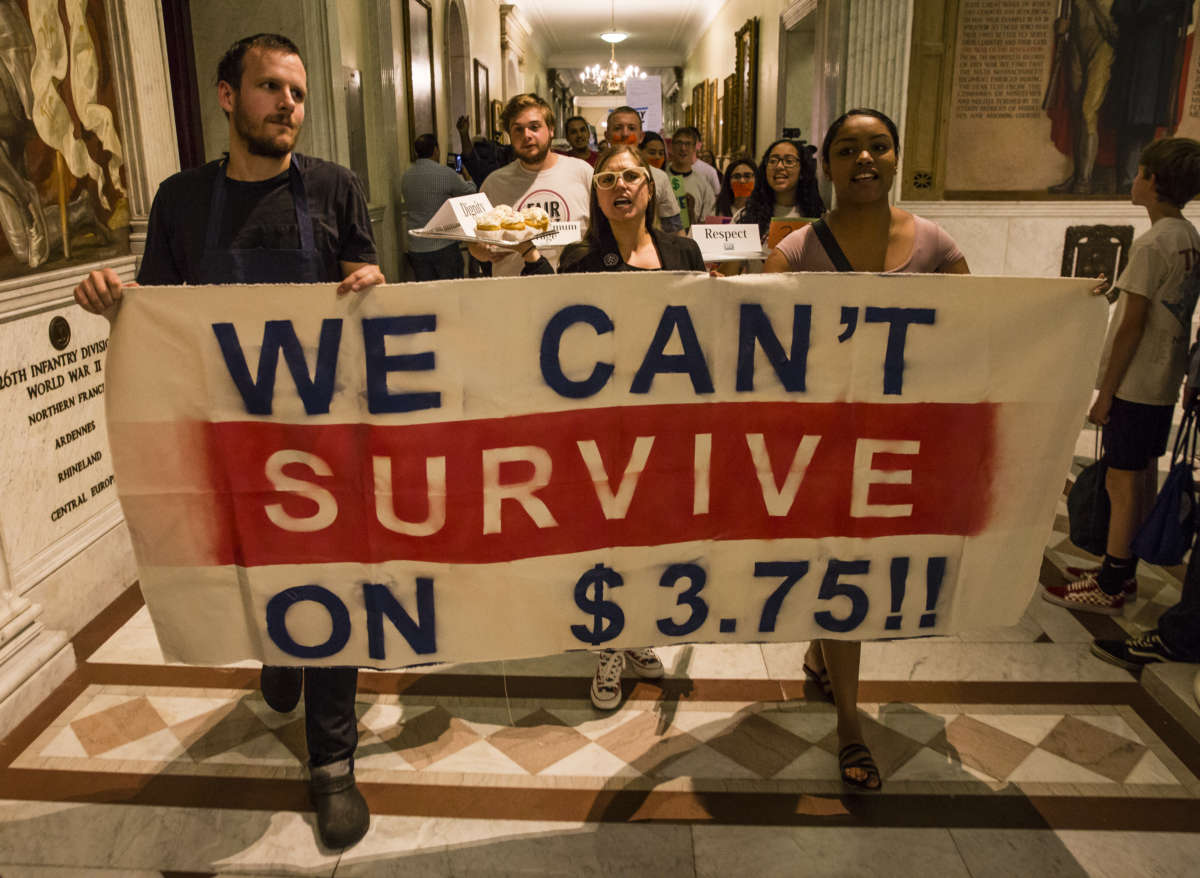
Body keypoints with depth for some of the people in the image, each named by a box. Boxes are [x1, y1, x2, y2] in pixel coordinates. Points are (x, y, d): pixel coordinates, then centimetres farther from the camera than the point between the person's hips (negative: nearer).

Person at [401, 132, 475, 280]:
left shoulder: (405, 177, 5)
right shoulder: (445, 173, -11)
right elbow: (470, 192, 2)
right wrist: (468, 178, 27)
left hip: (416, 249, 5)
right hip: (444, 246, -5)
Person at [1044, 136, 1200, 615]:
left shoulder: (1152, 244, -18)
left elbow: (1131, 326, -19)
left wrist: (1105, 392, -14)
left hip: (1134, 383, -9)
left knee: (1122, 481, -3)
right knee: (1144, 476, 15)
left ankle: (1110, 588, 4)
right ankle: (1124, 571, 26)